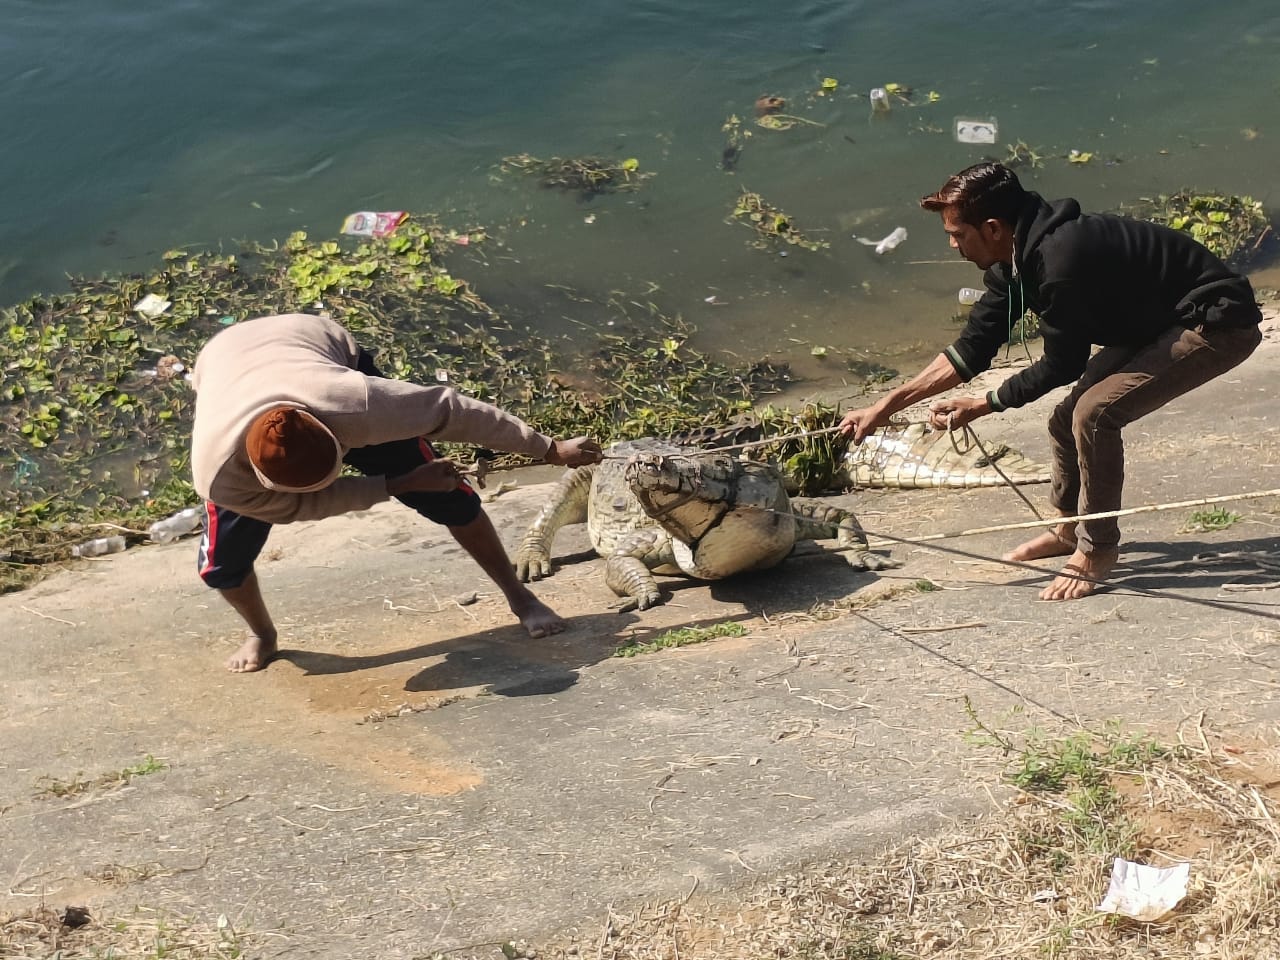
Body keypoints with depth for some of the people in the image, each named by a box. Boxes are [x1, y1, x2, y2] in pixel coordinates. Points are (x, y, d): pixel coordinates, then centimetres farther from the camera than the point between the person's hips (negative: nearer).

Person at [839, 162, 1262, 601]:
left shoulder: (1062, 259, -30)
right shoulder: (1017, 256, -1)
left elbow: (1062, 366, -19)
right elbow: (974, 347, 4)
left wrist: (982, 405, -8)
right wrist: (886, 407, 2)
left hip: (1219, 326, -10)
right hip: (1154, 326, 10)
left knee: (1094, 413, -22)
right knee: (1069, 417, 8)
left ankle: (1097, 549, -5)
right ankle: (1069, 528, 31)